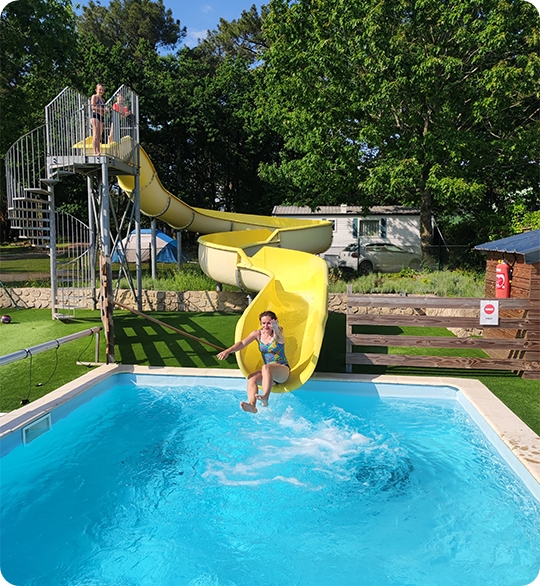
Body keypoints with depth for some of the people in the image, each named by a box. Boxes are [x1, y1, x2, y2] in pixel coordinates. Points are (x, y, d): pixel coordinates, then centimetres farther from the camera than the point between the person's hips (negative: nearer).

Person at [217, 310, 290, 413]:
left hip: (283, 371, -4)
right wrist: (228, 351, -24)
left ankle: (265, 397, -51)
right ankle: (252, 405, -45)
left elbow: (278, 333, -32)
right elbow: (242, 343, -6)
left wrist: (276, 328, -58)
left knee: (266, 367, -35)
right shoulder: (257, 334, 5)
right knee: (251, 378, -25)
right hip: (269, 373, 4)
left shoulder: (278, 333, -7)